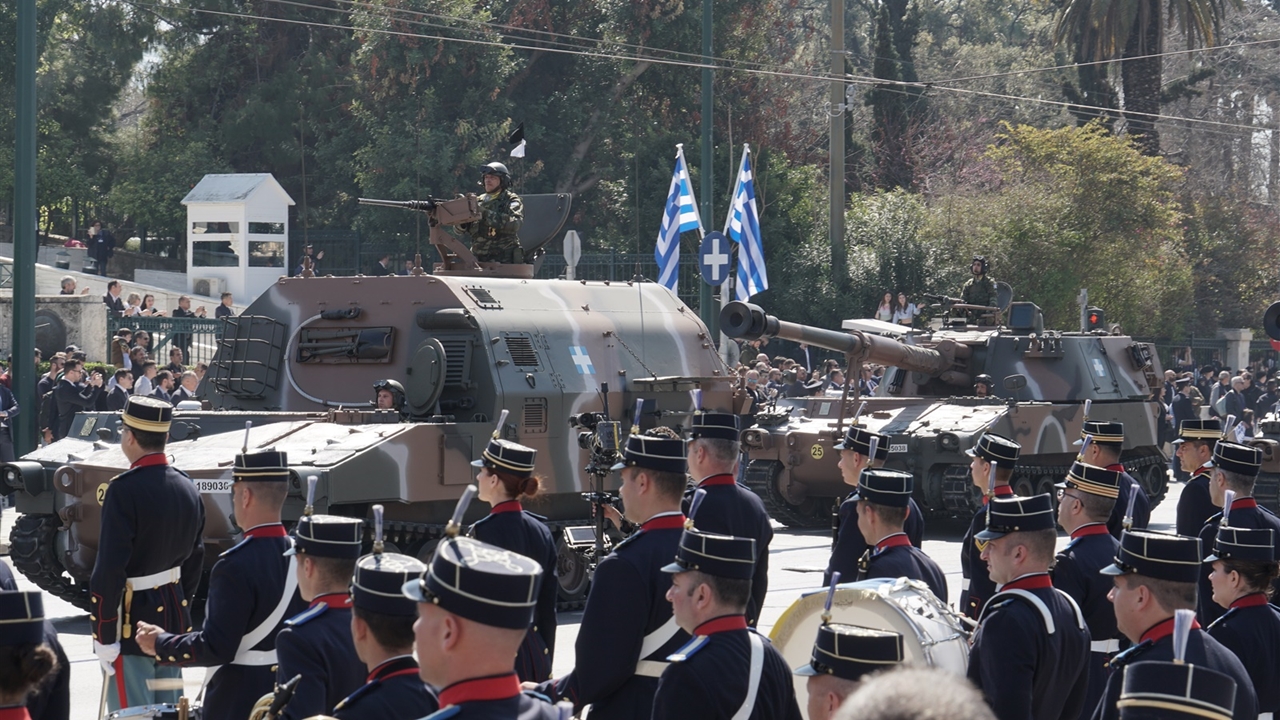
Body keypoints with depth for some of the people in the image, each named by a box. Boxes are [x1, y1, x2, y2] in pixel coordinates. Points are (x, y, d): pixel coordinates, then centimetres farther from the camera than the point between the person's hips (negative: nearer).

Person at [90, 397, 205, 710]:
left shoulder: (124, 490, -18)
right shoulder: (187, 488, 6)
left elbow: (110, 569, -21)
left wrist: (104, 635, -17)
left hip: (132, 622, -8)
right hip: (173, 620, 8)